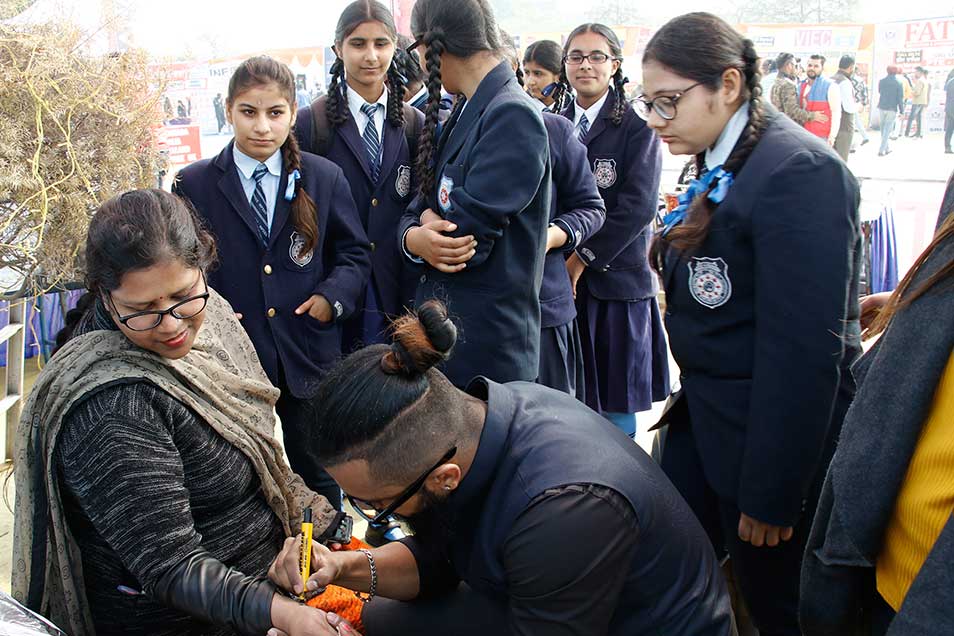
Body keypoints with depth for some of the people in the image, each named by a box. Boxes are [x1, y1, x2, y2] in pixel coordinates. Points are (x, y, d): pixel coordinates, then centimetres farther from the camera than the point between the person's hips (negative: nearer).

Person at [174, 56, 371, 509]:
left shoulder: (324, 178, 2)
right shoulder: (194, 185, -1)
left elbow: (354, 253, 8)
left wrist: (333, 296, -9)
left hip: (308, 357, 1)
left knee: (317, 477, 16)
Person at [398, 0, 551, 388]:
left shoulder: (513, 117, -16)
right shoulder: (465, 114, 12)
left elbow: (465, 235, -21)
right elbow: (420, 208, 11)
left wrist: (429, 226, -1)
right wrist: (415, 237, -11)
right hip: (440, 329, 8)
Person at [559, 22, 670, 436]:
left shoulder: (636, 126, -5)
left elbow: (638, 207, -13)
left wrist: (581, 259, -12)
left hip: (615, 277, -4)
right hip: (559, 278, 4)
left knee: (614, 398, 4)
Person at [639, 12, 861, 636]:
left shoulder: (797, 171, -20)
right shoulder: (724, 168, 8)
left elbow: (804, 350, -23)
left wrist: (772, 494, -20)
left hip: (774, 438, -8)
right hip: (708, 421, 8)